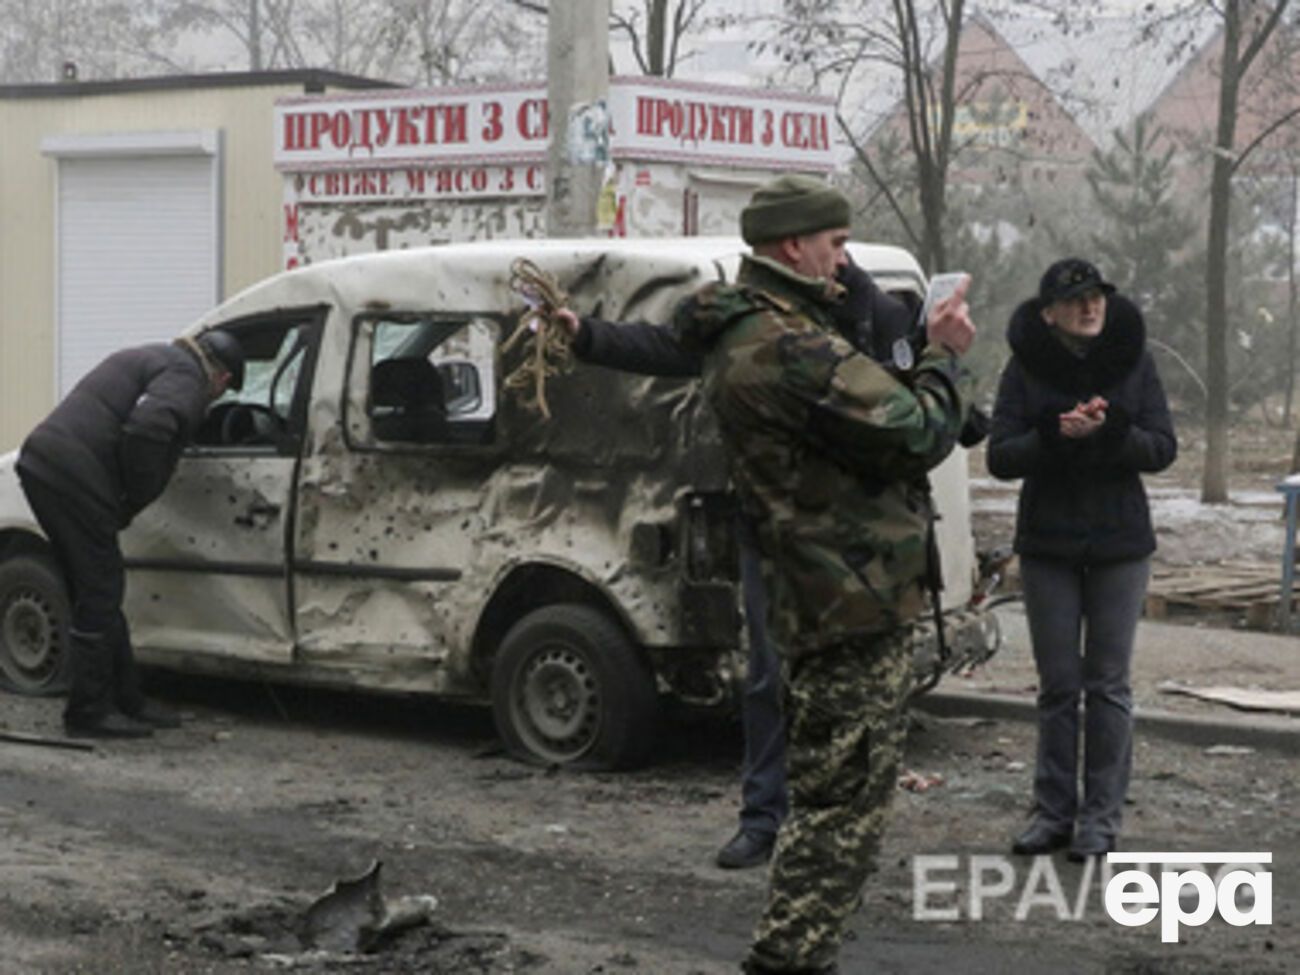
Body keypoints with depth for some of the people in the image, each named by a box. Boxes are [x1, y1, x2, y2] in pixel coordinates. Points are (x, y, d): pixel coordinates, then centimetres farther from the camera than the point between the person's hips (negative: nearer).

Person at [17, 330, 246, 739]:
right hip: (74, 477, -10)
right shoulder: (186, 380, -6)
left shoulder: (155, 358, 26)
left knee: (98, 593, 16)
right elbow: (145, 429, -22)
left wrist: (129, 499, 24)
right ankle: (88, 712, 3)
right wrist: (137, 498, -10)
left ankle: (125, 700, 23)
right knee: (99, 596, -2)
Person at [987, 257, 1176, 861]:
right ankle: (1054, 812, 14)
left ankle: (1101, 816, 8)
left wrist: (1110, 429, -23)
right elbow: (1000, 458, -7)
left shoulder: (1133, 362, -1)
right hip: (1047, 543, 0)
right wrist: (1055, 433, -24)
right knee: (1057, 685, 6)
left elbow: (1163, 449, -5)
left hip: (1119, 543, 0)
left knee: (1108, 684, 1)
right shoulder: (1026, 368, -3)